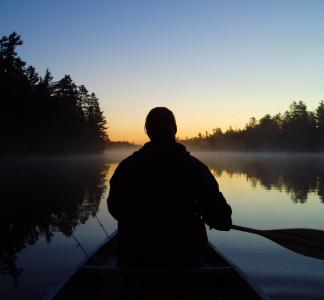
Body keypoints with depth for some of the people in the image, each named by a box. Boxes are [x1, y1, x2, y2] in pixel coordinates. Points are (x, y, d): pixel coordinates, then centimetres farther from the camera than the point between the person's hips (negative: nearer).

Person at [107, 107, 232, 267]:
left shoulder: (127, 167, -10)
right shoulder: (194, 167, -13)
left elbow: (115, 209, 4)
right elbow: (222, 220, -13)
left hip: (136, 255, 1)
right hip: (184, 255, 0)